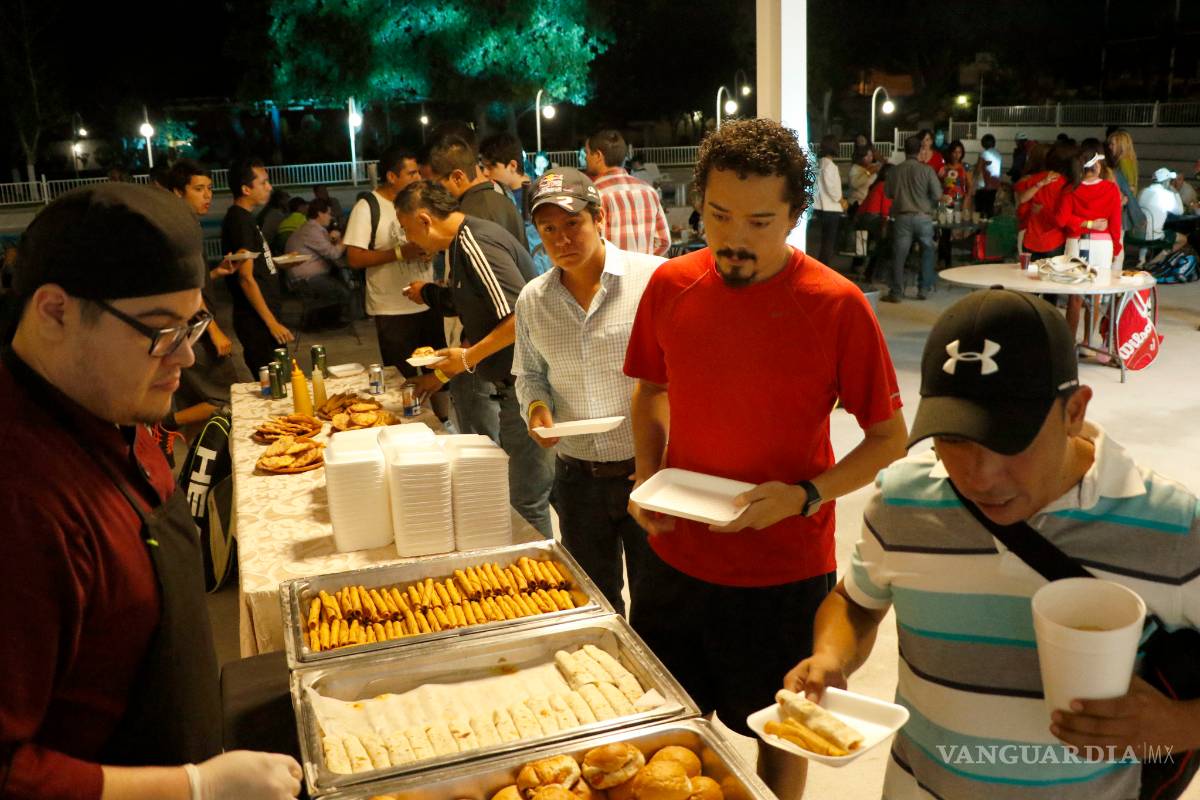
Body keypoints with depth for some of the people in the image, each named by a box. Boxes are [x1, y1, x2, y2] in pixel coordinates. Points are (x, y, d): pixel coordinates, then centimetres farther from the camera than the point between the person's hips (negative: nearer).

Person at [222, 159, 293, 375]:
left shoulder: (245, 218, 15)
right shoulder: (239, 220, -14)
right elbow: (246, 278, -19)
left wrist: (280, 261, 14)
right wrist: (272, 323, -19)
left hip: (263, 317, 9)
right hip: (256, 320, -9)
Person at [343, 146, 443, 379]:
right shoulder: (367, 208, -10)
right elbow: (354, 259, -15)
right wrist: (400, 252, -22)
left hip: (428, 303, 6)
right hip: (393, 311, -6)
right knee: (403, 379, 3)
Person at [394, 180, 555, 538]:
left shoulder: (476, 244, -18)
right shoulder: (461, 244, 14)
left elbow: (519, 318, -26)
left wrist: (468, 357, -14)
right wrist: (444, 372, 23)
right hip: (506, 384, 10)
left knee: (527, 501, 0)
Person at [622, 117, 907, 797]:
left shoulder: (836, 305, -16)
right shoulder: (670, 285, -5)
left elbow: (890, 439, -8)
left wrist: (806, 496, -22)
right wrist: (646, 480, -4)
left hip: (786, 572, -3)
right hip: (674, 558, 4)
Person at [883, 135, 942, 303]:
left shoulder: (895, 170, -1)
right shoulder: (926, 170, -6)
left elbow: (888, 193, 9)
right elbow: (937, 195, -6)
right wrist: (929, 205, 14)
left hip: (902, 217, 0)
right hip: (923, 217, 0)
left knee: (899, 256, 4)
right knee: (927, 253, 17)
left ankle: (896, 293, 4)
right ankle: (923, 289, 16)